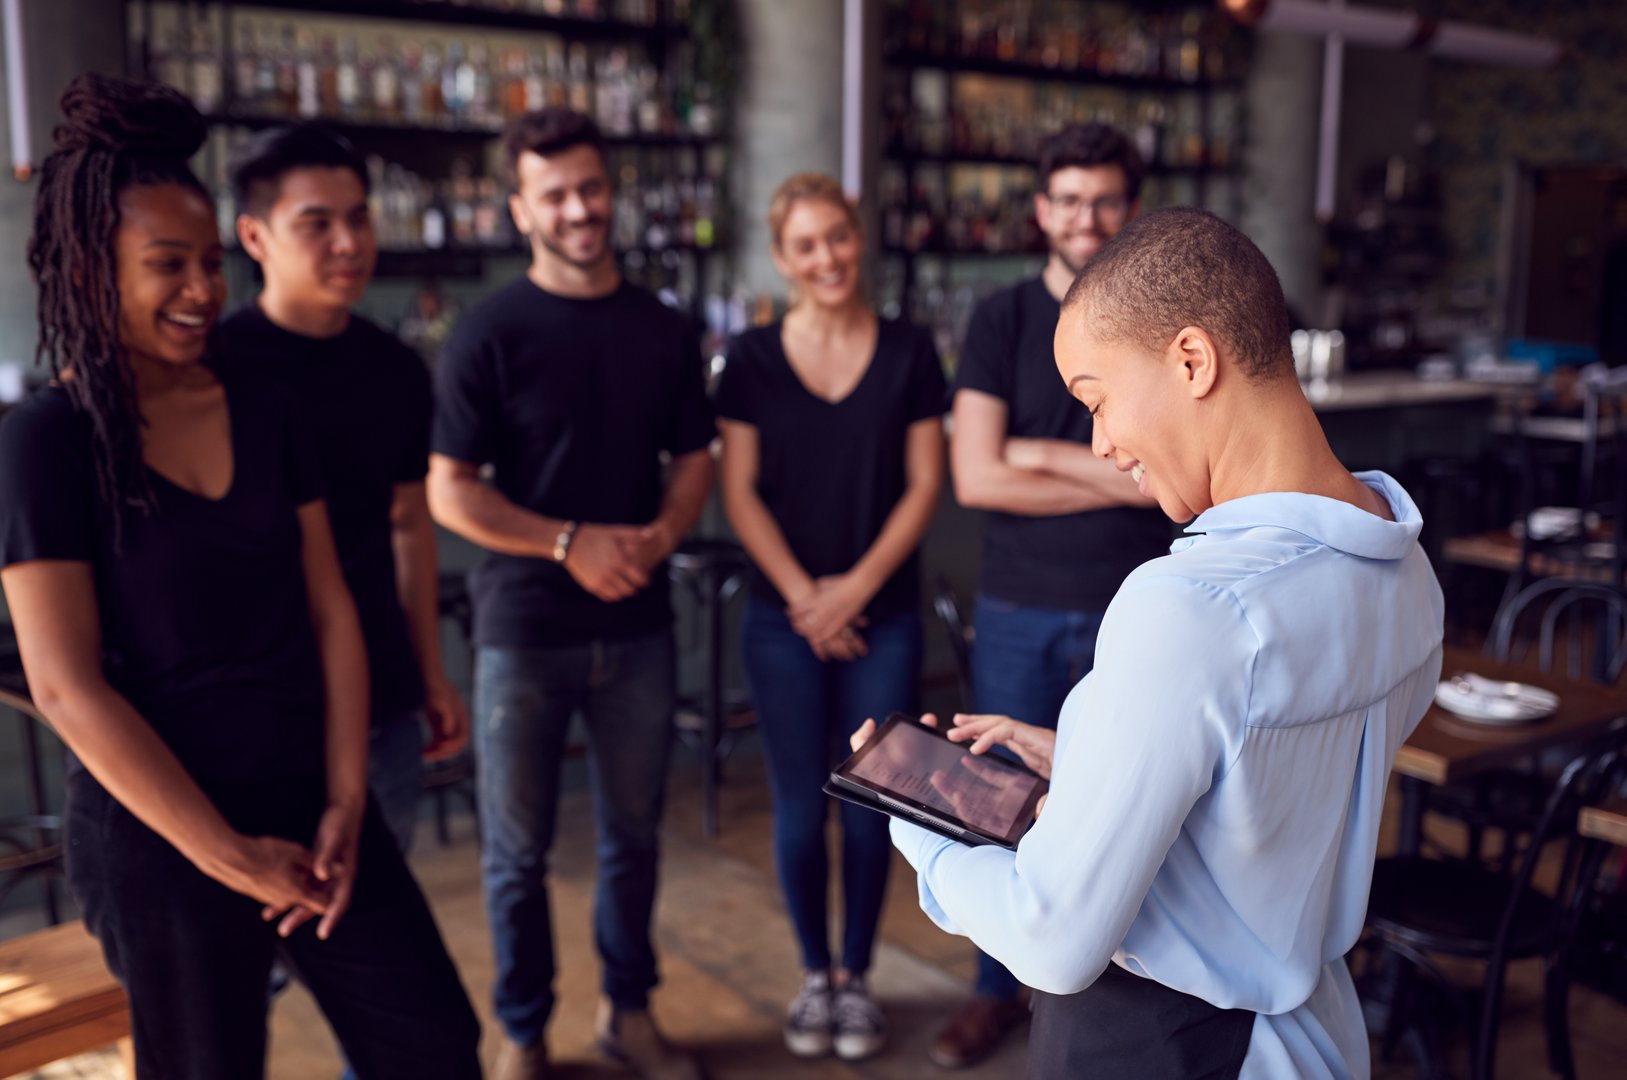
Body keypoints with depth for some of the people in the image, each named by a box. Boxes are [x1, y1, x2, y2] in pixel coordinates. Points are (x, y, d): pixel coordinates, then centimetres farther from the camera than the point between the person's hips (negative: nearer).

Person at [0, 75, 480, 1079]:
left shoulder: (264, 409, 4)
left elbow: (330, 613, 4)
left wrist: (346, 803, -3)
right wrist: (233, 857, -13)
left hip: (314, 809, 5)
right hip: (160, 837, -4)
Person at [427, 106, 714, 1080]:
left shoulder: (665, 332, 5)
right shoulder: (491, 334, -7)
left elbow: (694, 460, 10)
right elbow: (449, 490, -9)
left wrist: (658, 537, -10)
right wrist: (572, 542, -18)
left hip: (639, 626, 3)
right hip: (524, 630, -3)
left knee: (635, 833, 15)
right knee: (519, 851, 9)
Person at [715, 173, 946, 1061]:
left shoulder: (908, 353, 1)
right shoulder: (752, 360, 1)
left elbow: (924, 484, -1)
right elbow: (740, 494, -2)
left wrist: (858, 585, -10)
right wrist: (803, 596, -10)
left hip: (884, 614, 0)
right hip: (783, 617, 0)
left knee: (868, 804, 5)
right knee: (800, 806, 6)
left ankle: (856, 976, 24)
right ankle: (814, 976, 25)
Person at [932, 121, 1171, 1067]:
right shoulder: (1002, 322, 1)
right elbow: (976, 478, -10)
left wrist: (1040, 453, -11)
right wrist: (1122, 478, -10)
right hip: (1018, 611, 1)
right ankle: (999, 990, 30)